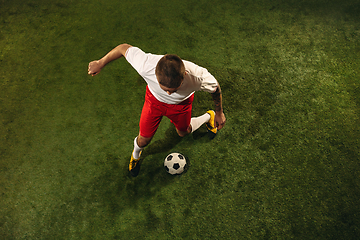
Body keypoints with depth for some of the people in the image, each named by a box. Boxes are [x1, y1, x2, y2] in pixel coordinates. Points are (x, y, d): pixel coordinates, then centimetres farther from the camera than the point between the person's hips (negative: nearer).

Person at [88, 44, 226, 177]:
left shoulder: (197, 76, -44)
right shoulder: (146, 66, -45)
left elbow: (215, 88, -19)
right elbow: (125, 48, -24)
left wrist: (219, 113, -3)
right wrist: (100, 64, -10)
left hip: (181, 103, 0)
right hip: (155, 99, 0)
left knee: (183, 132, 25)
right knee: (144, 139, 8)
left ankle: (209, 117, 57)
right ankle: (136, 155, 48)